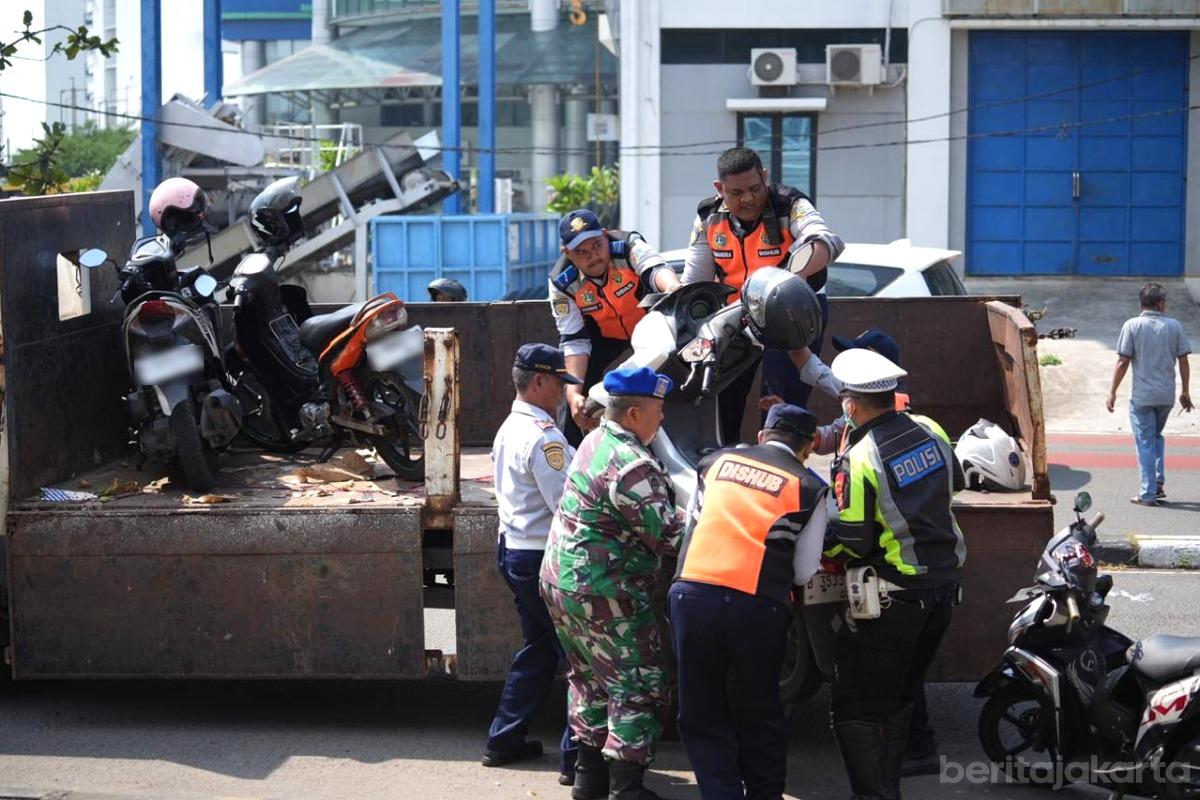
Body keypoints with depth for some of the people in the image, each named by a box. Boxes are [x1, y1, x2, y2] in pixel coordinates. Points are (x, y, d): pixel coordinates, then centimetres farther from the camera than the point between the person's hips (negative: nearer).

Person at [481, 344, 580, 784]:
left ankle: (504, 739, 25)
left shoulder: (509, 429, 11)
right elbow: (569, 505, -23)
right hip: (543, 558, -10)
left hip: (513, 550, 10)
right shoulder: (544, 436, -20)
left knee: (539, 646, 21)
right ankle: (576, 757, 1)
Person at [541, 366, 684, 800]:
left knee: (592, 678, 21)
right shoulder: (633, 466, -22)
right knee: (640, 686, -1)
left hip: (560, 581, 10)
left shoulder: (595, 440, 8)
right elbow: (668, 536, -20)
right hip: (603, 597, -10)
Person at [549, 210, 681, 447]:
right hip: (602, 333, 1)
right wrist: (574, 392, -38)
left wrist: (673, 289, -77)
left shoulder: (627, 246, -32)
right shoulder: (562, 283, -25)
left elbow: (655, 269, -52)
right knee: (575, 395, -14)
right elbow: (574, 340, -25)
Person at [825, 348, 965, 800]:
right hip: (944, 585, 8)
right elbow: (954, 482, 19)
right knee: (899, 698, 20)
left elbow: (851, 541, -17)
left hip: (893, 598, -8)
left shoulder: (859, 460, -20)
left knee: (856, 710, -1)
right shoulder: (930, 431, 0)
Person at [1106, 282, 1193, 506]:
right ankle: (1158, 482, 16)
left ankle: (1148, 494, 3)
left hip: (1142, 396, -3)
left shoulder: (1132, 326, -6)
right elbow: (1183, 361, 3)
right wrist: (1185, 392, 13)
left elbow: (1123, 362, -9)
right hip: (1167, 396, 3)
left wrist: (1113, 392, -1)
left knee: (1145, 442, 4)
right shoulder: (1175, 326, 1)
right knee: (1156, 437, 24)